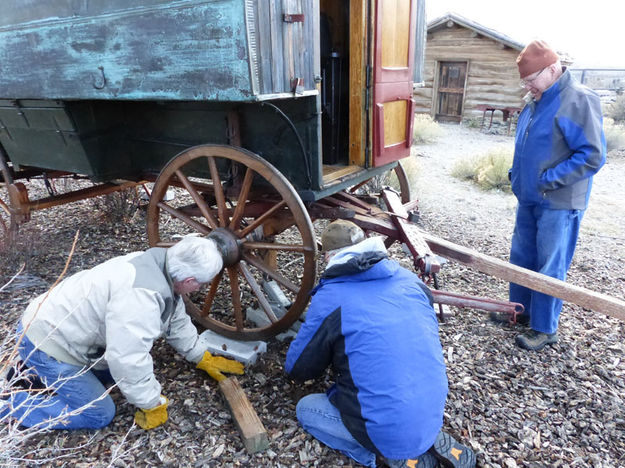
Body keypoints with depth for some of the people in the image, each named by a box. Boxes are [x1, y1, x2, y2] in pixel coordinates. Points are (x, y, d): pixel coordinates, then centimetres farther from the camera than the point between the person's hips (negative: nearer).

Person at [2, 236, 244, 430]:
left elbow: (176, 321, 9)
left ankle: (36, 371, 21)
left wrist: (204, 359, 15)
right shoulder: (140, 295, -35)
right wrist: (152, 406, -17)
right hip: (47, 342, -9)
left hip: (61, 325, 9)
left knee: (115, 371, 18)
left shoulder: (160, 267, -5)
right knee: (99, 414, -1)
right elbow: (129, 359, -33)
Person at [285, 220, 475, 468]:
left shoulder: (329, 297, -13)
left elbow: (296, 369, -1)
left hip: (391, 431, -6)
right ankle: (431, 441, 13)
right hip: (434, 416, 6)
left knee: (305, 408, 16)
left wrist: (330, 353, 22)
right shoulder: (409, 279, 2)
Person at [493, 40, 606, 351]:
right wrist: (516, 174, 9)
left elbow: (593, 156, -20)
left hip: (558, 204, -8)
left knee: (549, 267, 1)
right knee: (521, 257, 16)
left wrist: (549, 181, -20)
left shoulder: (579, 100, -16)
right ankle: (520, 311, 33)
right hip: (529, 198, 8)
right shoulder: (535, 101, 11)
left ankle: (545, 329, 15)